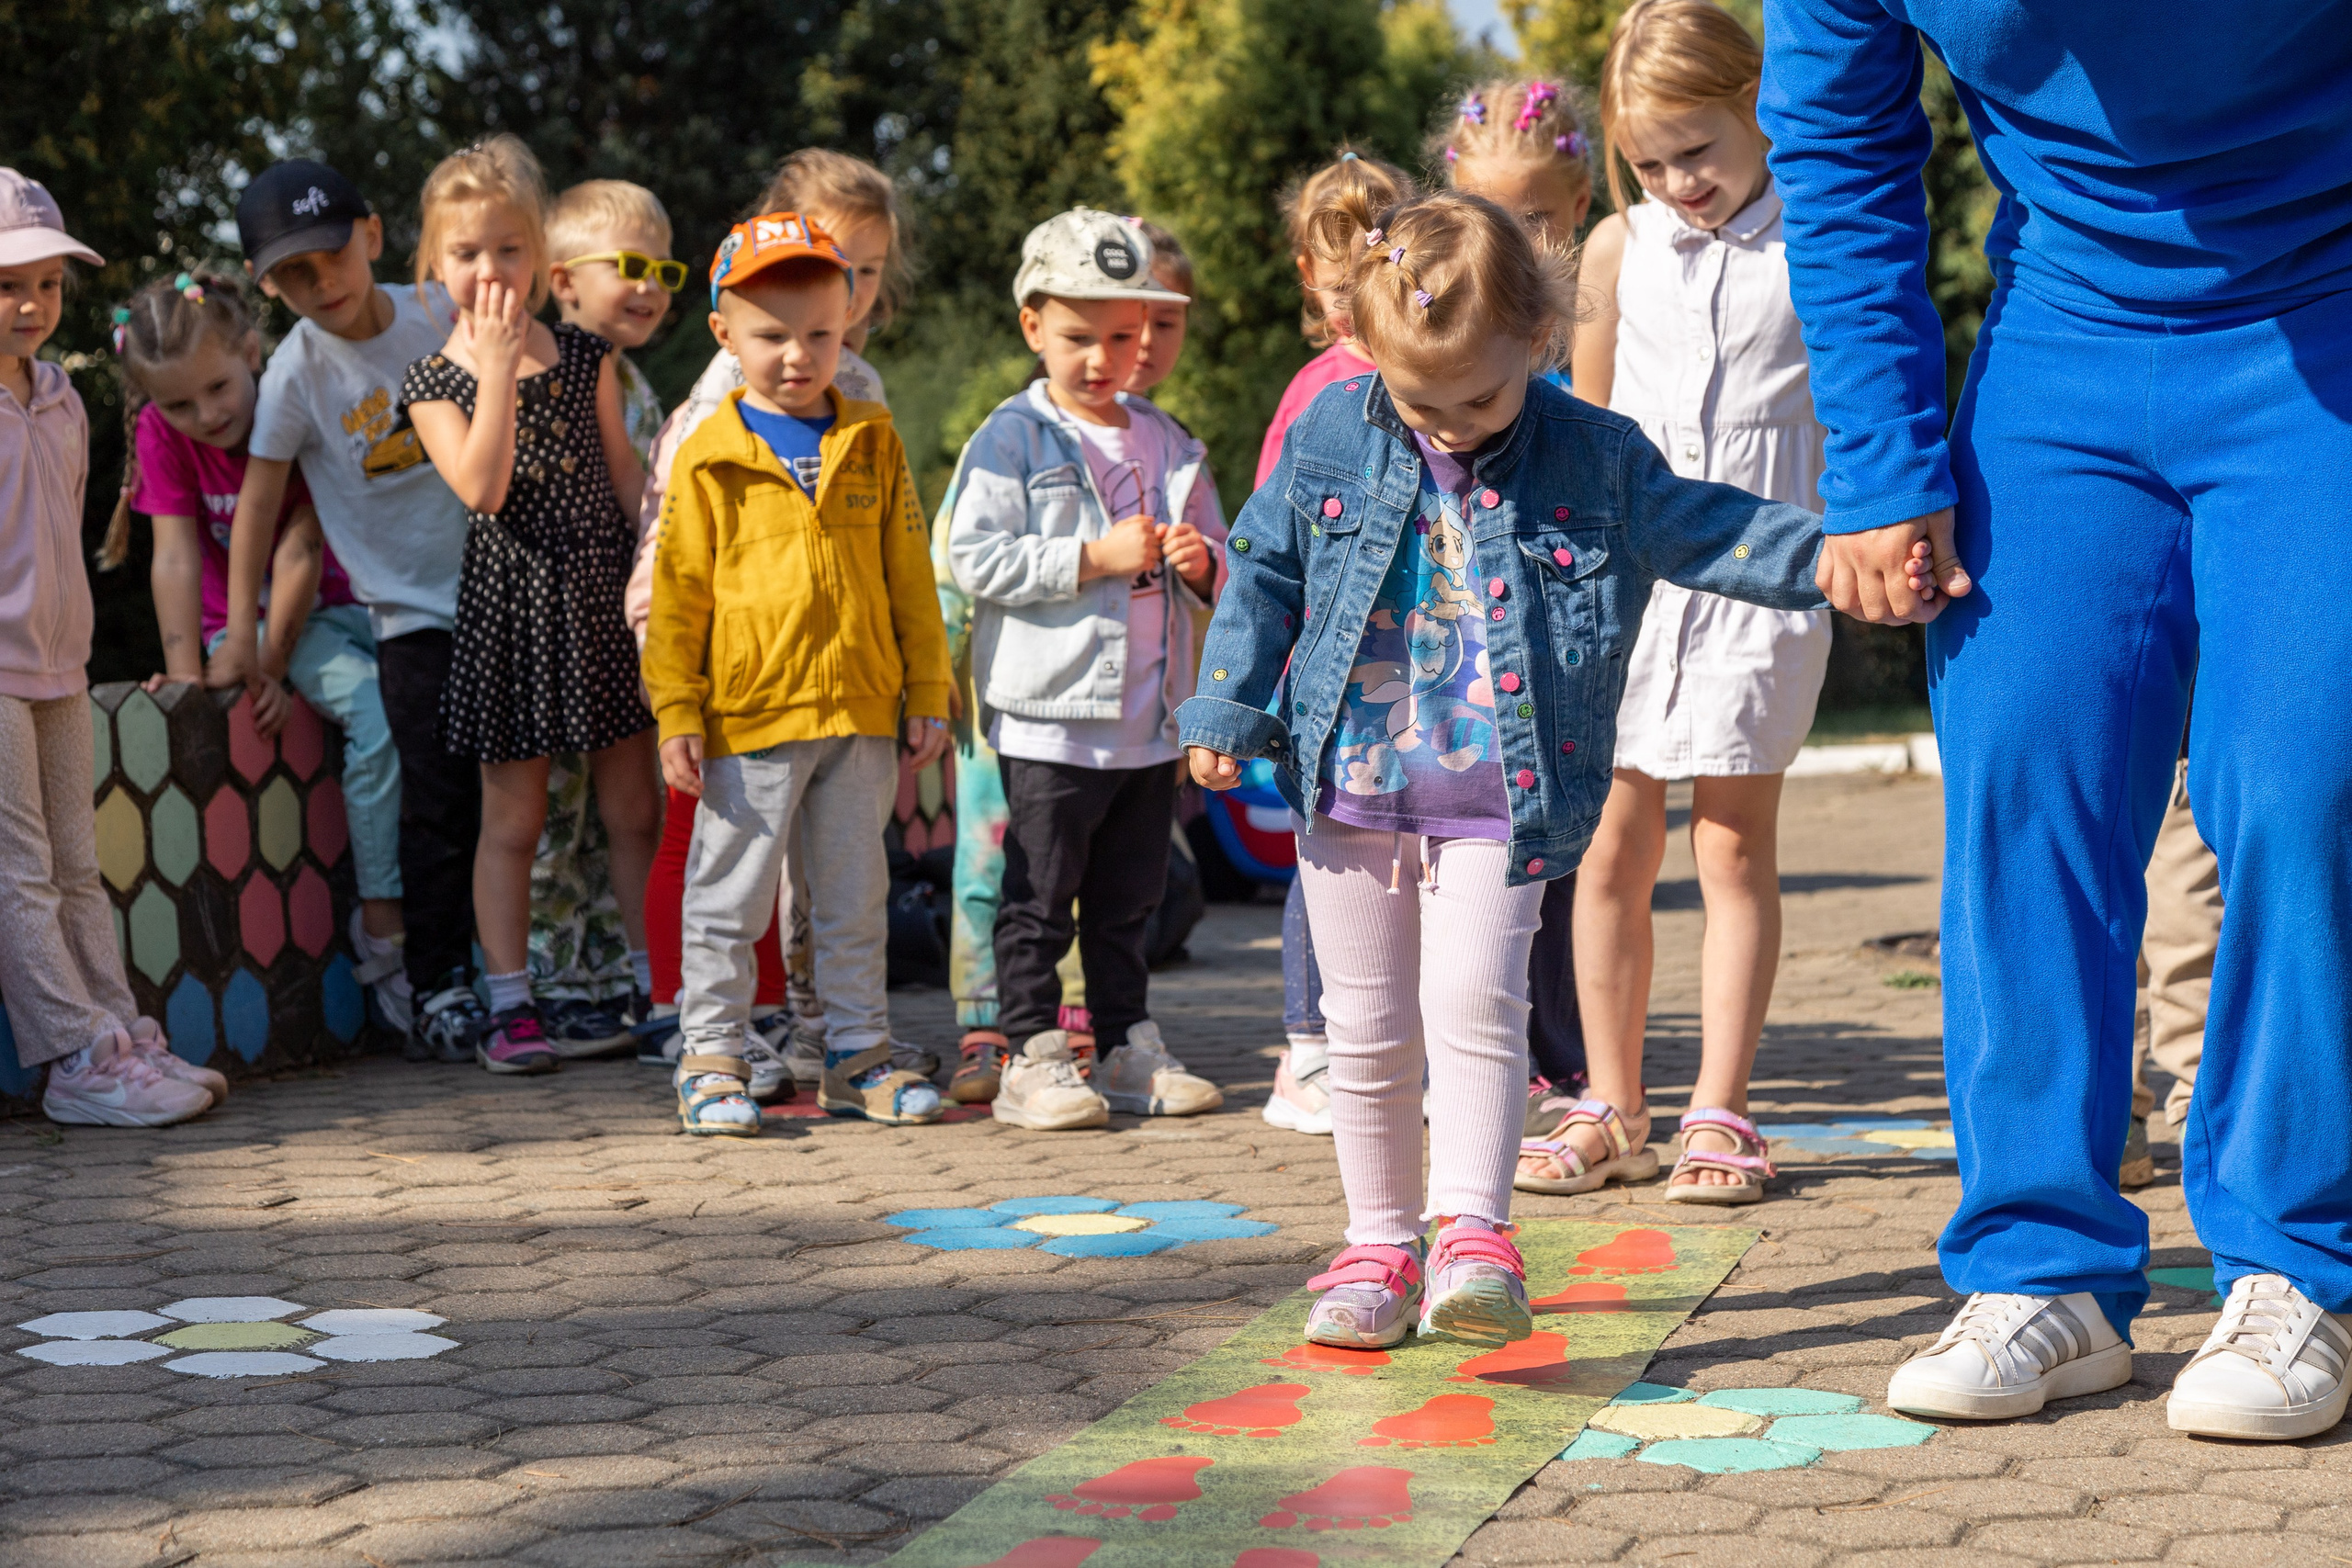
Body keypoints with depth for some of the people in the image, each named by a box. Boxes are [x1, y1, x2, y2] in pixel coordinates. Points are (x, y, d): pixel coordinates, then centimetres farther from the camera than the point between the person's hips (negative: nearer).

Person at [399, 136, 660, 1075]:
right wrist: (497, 370, -20)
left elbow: (624, 471, 10)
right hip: (510, 609, -2)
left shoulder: (584, 355, 5)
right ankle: (509, 1004, 11)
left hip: (602, 597, 3)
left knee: (633, 809, 8)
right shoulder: (433, 381, -3)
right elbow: (481, 487, -18)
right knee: (513, 818, 3)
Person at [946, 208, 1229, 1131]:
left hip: (1152, 715, 5)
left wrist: (1199, 561, -5)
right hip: (1050, 717, -5)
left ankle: (1129, 1049, 22)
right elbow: (977, 560, -15)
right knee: (1040, 899, -1)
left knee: (1129, 900, 13)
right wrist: (1097, 557, -18)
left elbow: (1220, 566, 19)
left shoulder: (1167, 444, 12)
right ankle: (1033, 1057, 5)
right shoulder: (1012, 439, -5)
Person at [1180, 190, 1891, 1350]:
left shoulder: (1594, 458, -4)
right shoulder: (1330, 437, 0)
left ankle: (1475, 1233, -13)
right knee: (1367, 1029, 6)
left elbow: (1697, 528, -3)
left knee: (1474, 1001, -15)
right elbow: (1263, 571, 9)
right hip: (1350, 785, 2)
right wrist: (1226, 709, 6)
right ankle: (1381, 1242, 17)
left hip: (1499, 799, -2)